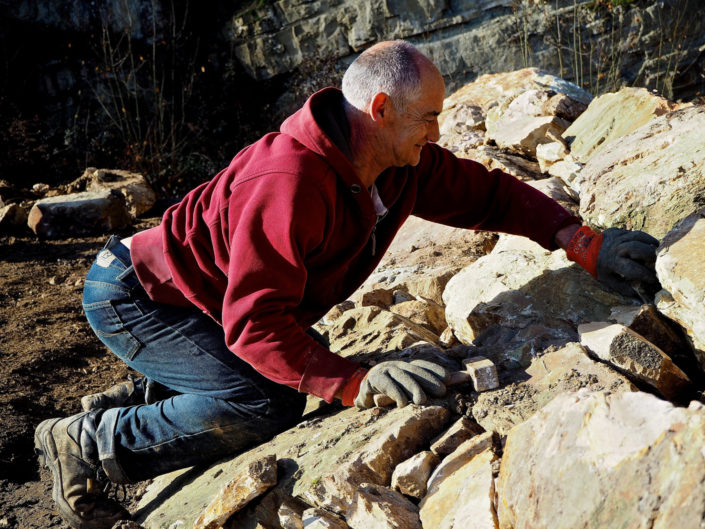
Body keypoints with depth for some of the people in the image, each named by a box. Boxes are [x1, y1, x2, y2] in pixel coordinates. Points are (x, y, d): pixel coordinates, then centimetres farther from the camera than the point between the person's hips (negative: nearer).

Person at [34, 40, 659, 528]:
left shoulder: (401, 163, -6)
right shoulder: (287, 187, -35)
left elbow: (485, 192, 3)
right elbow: (256, 324, -35)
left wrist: (584, 241, -7)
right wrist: (357, 383, -40)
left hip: (198, 298, 9)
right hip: (129, 296, -9)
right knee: (268, 406, -22)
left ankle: (128, 400, 20)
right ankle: (87, 443, -6)